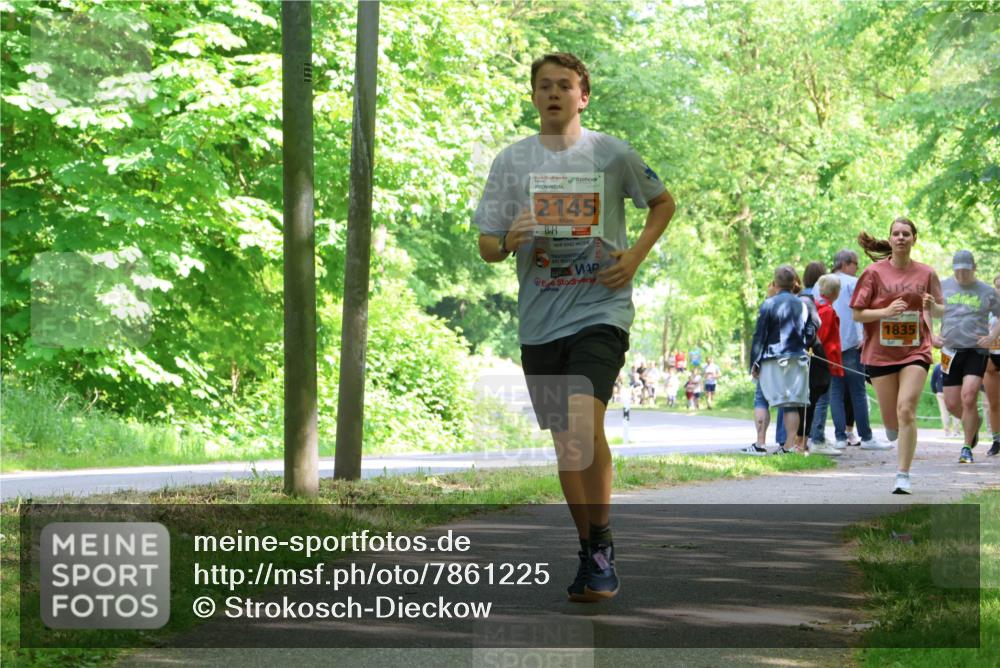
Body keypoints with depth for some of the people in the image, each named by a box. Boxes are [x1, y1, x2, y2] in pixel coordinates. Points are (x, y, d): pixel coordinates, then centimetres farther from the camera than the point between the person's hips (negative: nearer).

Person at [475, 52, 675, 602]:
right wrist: (507, 241, -16)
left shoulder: (613, 155, 1)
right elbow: (487, 247, 8)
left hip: (600, 310, -3)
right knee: (564, 441, 9)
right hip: (539, 320, 4)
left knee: (585, 420, -23)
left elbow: (663, 202, 16)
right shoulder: (511, 161, 6)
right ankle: (589, 551, 22)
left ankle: (602, 543, -10)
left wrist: (636, 255, 1)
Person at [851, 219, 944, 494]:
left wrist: (933, 305, -12)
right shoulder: (874, 272, -2)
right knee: (891, 419, 6)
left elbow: (939, 313, 12)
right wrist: (886, 311, -18)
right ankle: (894, 430, 45)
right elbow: (857, 314, -2)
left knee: (906, 410, -16)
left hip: (915, 350, 0)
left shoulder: (925, 273, 3)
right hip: (880, 352, 0)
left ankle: (903, 475, -10)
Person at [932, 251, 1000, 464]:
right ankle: (975, 421, 36)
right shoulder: (943, 286, 6)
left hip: (977, 350, -2)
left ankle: (967, 448, -5)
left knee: (968, 398, -17)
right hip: (951, 351, 3)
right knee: (951, 404, 2)